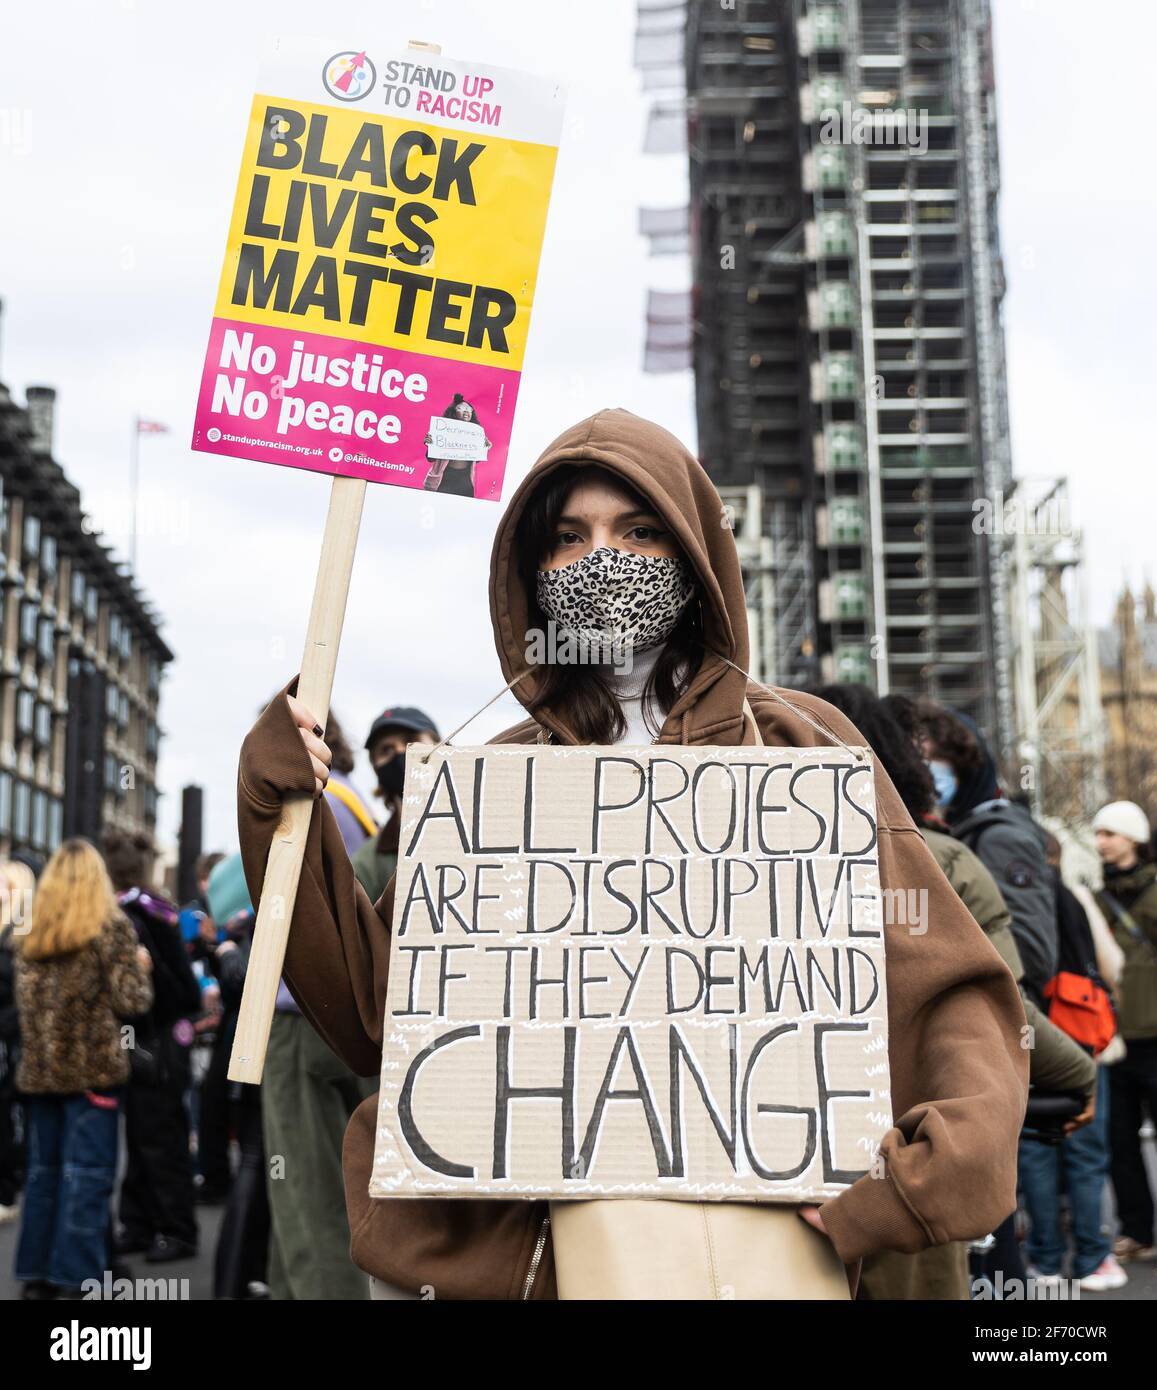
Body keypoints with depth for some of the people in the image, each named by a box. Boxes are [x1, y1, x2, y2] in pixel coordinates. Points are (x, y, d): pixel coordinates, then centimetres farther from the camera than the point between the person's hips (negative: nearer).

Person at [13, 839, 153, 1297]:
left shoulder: (31, 932, 9)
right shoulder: (112, 925, -5)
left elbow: (24, 998, 15)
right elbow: (131, 1002, -9)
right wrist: (141, 968, 9)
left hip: (40, 1068, 5)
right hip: (93, 1067, -5)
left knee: (43, 1169, 12)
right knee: (86, 1173, -2)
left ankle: (35, 1274, 16)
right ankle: (75, 1278, -3)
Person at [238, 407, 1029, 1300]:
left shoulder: (803, 746, 5)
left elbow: (950, 990, 2)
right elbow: (379, 1013, 8)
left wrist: (945, 1157, -16)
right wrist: (282, 813, 0)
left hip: (785, 1235, -1)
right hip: (585, 1242, 1)